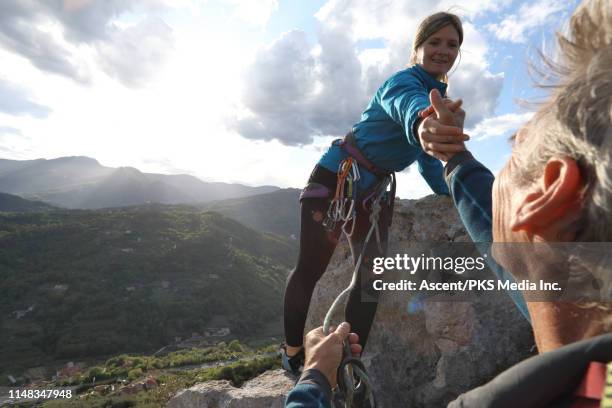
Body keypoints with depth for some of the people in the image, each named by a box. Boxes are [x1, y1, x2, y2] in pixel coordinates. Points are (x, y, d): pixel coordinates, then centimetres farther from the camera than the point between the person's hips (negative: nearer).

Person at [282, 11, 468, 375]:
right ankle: (292, 351, 17)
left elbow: (429, 161, 19)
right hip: (335, 178, -8)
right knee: (311, 267, -3)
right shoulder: (404, 81, -16)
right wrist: (424, 125, -67)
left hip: (375, 191, 8)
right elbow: (410, 109, -43)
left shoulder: (441, 100, 11)